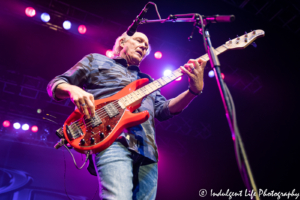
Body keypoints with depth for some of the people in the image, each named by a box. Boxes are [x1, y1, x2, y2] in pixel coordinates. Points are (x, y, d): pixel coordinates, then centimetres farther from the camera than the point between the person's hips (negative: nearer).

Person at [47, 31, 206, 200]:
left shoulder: (147, 81, 31)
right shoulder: (96, 60, 21)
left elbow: (163, 110, 17)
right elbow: (55, 85, 16)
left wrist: (194, 90, 2)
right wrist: (73, 90, -9)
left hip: (148, 150, 6)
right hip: (113, 141, -5)